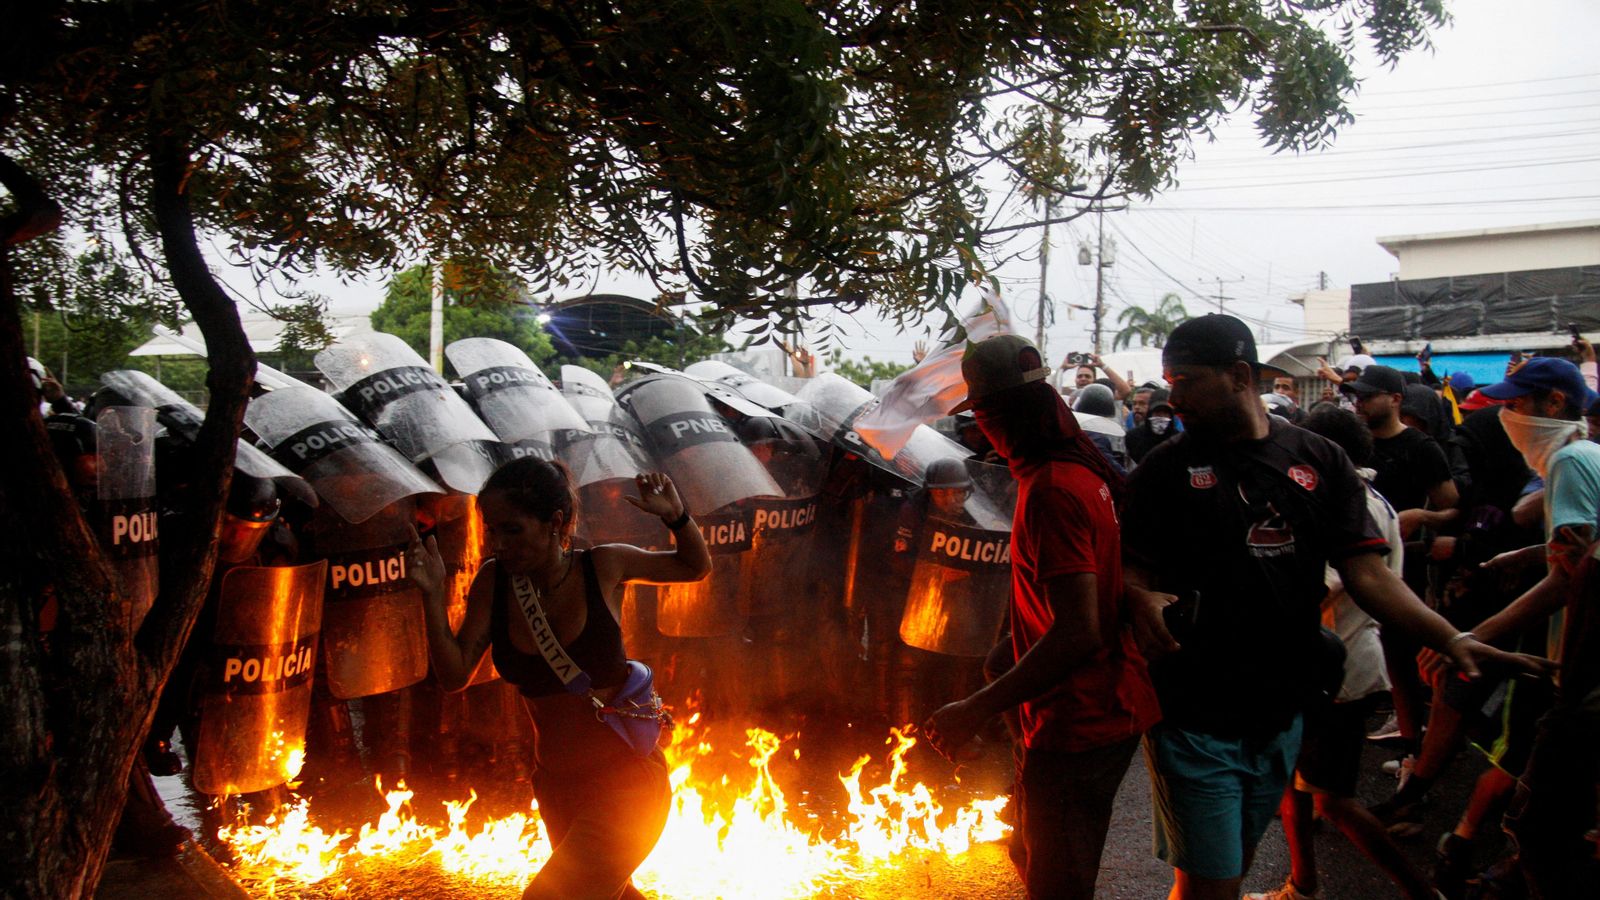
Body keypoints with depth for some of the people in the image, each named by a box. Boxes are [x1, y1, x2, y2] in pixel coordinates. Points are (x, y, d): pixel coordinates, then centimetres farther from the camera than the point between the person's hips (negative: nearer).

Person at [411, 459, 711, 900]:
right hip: (556, 787, 5)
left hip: (625, 781, -5)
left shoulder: (602, 566, -12)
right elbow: (453, 676, -6)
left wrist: (676, 515, -16)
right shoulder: (493, 582, -6)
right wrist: (433, 595, -18)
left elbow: (696, 567, 4)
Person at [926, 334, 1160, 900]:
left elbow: (1078, 632, -30)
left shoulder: (1051, 491, -24)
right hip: (1109, 708, 10)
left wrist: (976, 710, -27)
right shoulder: (1085, 467, 6)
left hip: (1076, 726, -10)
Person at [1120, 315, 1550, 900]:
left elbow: (1366, 572, -1)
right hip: (1195, 718, -3)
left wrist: (1451, 639, -14)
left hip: (1280, 716, 3)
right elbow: (1133, 566, -2)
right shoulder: (1167, 468, -3)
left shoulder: (1320, 462, 3)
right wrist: (1140, 600, -26)